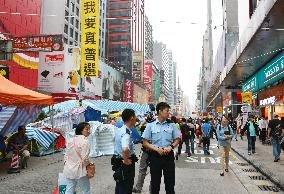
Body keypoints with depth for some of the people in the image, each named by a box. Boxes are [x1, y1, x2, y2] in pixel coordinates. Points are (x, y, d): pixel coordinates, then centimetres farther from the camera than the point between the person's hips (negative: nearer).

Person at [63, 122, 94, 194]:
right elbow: (85, 159, -20)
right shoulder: (85, 141, -17)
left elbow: (66, 155, 10)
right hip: (79, 171, -7)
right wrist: (89, 163, -1)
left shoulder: (70, 140, 6)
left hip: (69, 170, 7)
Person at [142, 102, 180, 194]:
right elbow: (145, 143, -2)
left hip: (169, 155, 2)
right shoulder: (150, 125, -3)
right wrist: (156, 149, -16)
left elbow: (177, 140, 8)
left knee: (170, 181, 9)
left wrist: (170, 147, -11)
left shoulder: (172, 125, 3)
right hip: (155, 155, -1)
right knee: (155, 182, 10)